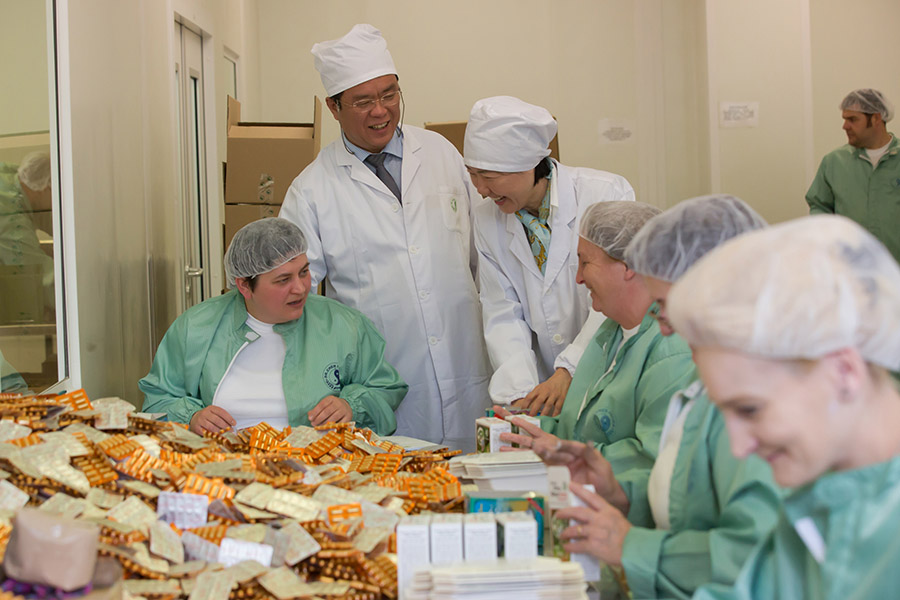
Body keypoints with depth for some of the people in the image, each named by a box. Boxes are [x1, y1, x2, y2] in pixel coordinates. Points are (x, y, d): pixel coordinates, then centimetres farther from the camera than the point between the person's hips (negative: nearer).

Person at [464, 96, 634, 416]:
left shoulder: (608, 194, -9)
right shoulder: (485, 218, 6)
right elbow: (502, 314, 2)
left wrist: (568, 373, -20)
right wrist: (521, 393, -12)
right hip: (545, 384, 4)